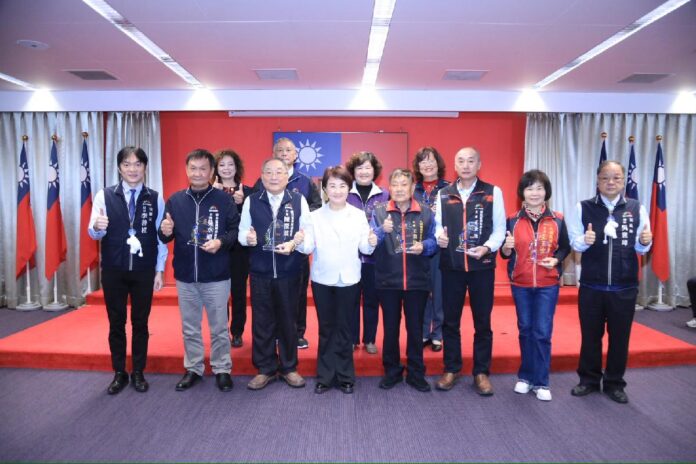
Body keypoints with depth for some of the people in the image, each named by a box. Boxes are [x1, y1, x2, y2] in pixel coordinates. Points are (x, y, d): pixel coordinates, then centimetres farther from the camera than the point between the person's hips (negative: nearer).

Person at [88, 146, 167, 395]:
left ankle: (138, 373, 25)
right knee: (116, 323, 11)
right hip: (113, 270, 1)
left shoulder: (156, 198, -1)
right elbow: (94, 234, -5)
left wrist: (159, 270, 0)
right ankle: (119, 373, 26)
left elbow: (160, 237, 1)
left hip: (144, 271, 0)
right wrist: (97, 227, -29)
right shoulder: (104, 195, -1)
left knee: (140, 322, 10)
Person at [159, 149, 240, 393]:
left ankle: (222, 369, 25)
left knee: (219, 327, 9)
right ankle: (193, 368, 32)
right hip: (185, 275, 3)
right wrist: (165, 231, -14)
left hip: (216, 276, -3)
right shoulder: (175, 200, 5)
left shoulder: (224, 199, -3)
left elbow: (236, 230, -3)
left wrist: (221, 241, -21)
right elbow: (167, 237, 8)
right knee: (189, 327, 16)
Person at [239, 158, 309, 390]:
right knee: (262, 321, 9)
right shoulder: (251, 201, 4)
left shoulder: (299, 200, 0)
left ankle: (289, 367, 28)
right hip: (260, 271, 1)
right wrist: (248, 237, -18)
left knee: (288, 320, 10)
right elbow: (242, 232, 4)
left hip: (289, 271, -1)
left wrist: (295, 243, -19)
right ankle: (265, 369, 26)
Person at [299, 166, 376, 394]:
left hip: (349, 280, 0)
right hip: (322, 280, 0)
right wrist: (301, 241, -27)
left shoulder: (358, 215, 1)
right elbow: (308, 247, -7)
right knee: (326, 329, 10)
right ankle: (325, 376, 22)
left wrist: (371, 243, -22)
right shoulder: (315, 216, 0)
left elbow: (364, 249, -2)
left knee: (344, 328, 9)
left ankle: (345, 376, 22)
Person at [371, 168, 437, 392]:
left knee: (415, 328, 10)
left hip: (417, 281, 0)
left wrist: (423, 246, -16)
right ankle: (392, 371, 27)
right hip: (388, 280, 0)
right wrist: (382, 230, -26)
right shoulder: (379, 212, 1)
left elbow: (433, 241, 5)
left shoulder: (425, 213, 3)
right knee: (390, 327, 11)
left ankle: (416, 373, 25)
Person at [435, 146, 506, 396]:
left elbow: (500, 228, 0)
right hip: (451, 265, 2)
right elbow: (438, 224, 7)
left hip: (482, 265, -1)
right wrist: (439, 236, -14)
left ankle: (481, 372, 23)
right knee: (450, 320, 10)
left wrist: (488, 247, -16)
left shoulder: (493, 192, 1)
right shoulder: (444, 194, 7)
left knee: (482, 321, 8)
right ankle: (451, 369, 26)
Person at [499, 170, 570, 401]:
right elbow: (505, 254, 1)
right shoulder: (513, 220, -2)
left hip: (548, 285, -1)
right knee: (525, 330, 12)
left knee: (542, 332, 1)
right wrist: (506, 247, -21)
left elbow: (565, 248, 7)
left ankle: (541, 382, 14)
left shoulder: (557, 220, -1)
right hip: (520, 284, 1)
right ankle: (526, 376, 26)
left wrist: (556, 260, -12)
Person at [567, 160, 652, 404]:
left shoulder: (637, 208, 2)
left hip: (625, 287, 1)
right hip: (591, 286, -1)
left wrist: (645, 242, -16)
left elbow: (640, 249, 7)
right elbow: (574, 243, -1)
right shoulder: (583, 208, -1)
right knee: (590, 335, 12)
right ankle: (589, 379, 29)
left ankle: (614, 383, 30)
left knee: (620, 337, 12)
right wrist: (584, 241, -22)